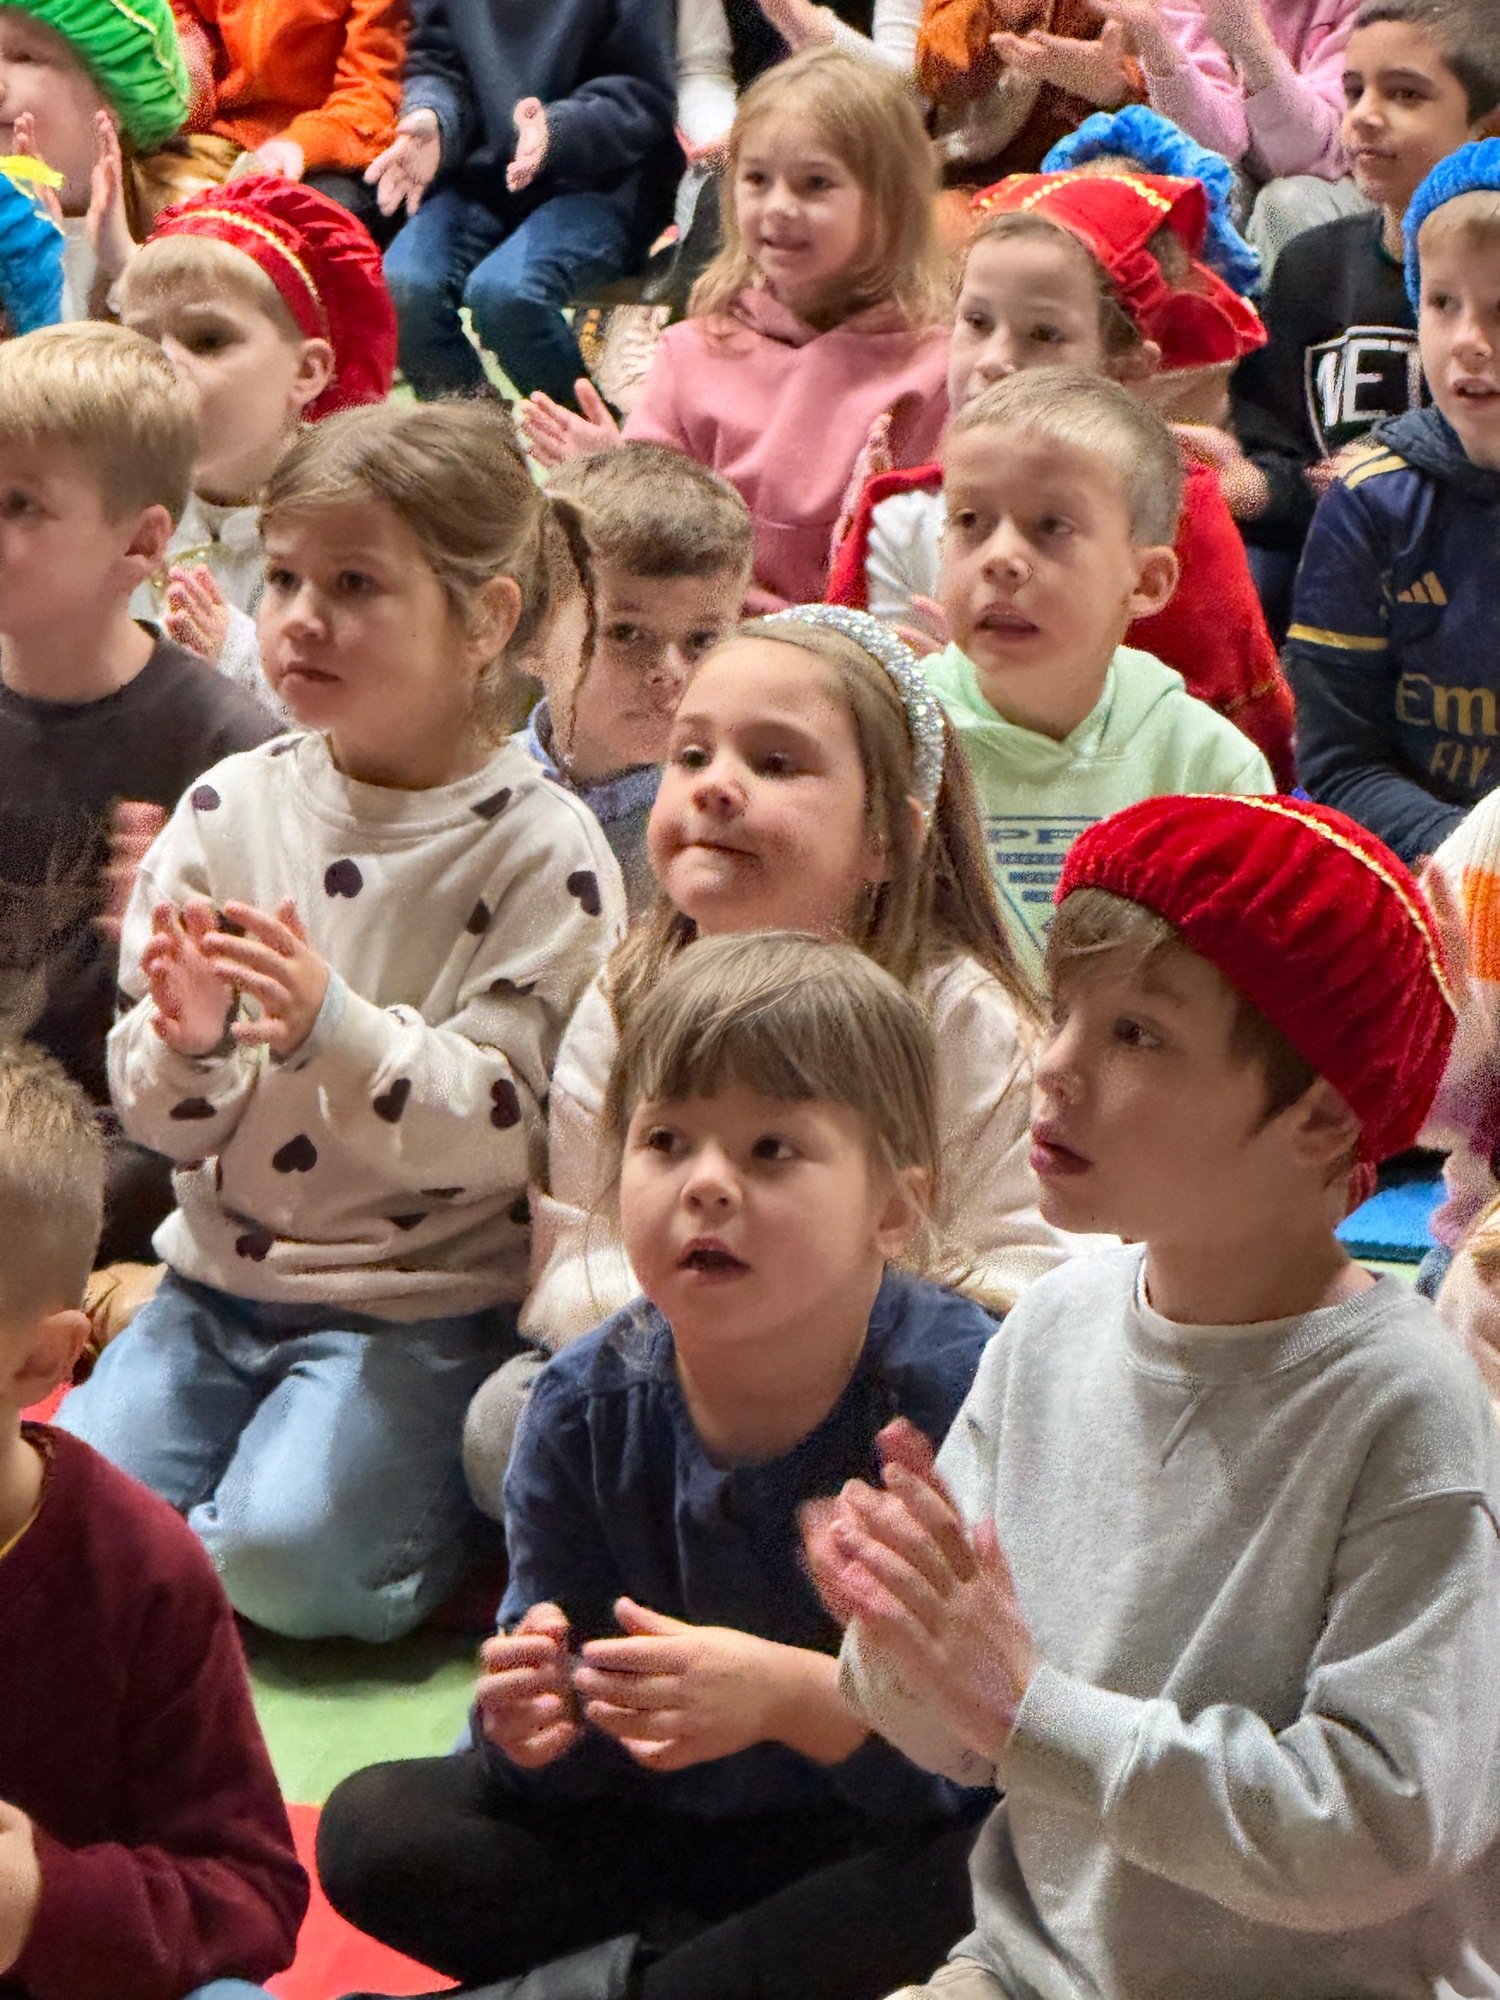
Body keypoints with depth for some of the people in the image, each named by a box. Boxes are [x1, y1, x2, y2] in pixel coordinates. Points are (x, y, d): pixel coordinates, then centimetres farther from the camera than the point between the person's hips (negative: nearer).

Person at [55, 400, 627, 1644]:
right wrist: (183, 1043, -20)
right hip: (220, 1278, 4)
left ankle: (451, 1532, 4)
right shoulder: (231, 808, 3)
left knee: (292, 1562, -24)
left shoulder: (543, 853, -9)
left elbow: (500, 1130, -16)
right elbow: (165, 1121, 4)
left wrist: (332, 1026, -32)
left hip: (420, 1298, -4)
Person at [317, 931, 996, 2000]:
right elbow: (575, 1777, -4)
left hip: (887, 1836, -4)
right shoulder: (587, 1407, -7)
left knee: (982, 1875, -36)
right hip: (665, 1830, 4)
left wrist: (792, 1697, -39)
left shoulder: (965, 1393, -21)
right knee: (374, 1826, -10)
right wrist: (535, 1718, -27)